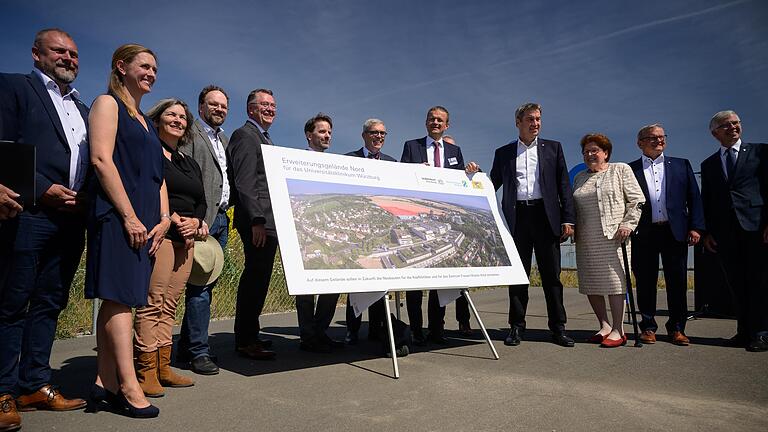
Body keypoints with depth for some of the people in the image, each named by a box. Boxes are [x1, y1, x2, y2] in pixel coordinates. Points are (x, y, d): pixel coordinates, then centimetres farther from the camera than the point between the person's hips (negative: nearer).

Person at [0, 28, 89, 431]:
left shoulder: (83, 108, 23)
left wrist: (86, 198, 4)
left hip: (72, 217, 6)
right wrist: (43, 189, -14)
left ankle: (35, 384, 17)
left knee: (49, 303, 9)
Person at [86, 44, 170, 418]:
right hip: (118, 215, -8)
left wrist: (164, 218, 6)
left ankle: (105, 383, 9)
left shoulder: (144, 120, 25)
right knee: (120, 296, -10)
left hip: (144, 220, 8)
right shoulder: (107, 103, 2)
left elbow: (157, 173, 20)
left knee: (117, 299, 6)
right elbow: (101, 159, -11)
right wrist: (129, 216, -16)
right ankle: (128, 386, -8)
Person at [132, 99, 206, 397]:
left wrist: (195, 221, -1)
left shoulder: (190, 163, 23)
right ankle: (146, 371, -3)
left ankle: (163, 367, 11)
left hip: (187, 238, 7)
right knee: (152, 303, -9)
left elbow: (201, 201, 20)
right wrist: (173, 219, -15)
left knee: (170, 305, 7)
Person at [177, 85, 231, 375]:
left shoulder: (224, 140, 24)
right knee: (200, 285, -7)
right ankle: (198, 351, 0)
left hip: (221, 219, 8)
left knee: (206, 284, 10)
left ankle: (186, 348, 18)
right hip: (202, 219, -8)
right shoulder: (190, 132, -2)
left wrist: (226, 213, 10)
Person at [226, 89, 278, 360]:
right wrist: (256, 220, -21)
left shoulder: (263, 138, 24)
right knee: (256, 277, -7)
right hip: (257, 221, -10)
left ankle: (249, 335, 22)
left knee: (256, 277, 13)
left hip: (267, 221, 10)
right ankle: (245, 341, 2)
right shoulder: (245, 135, -6)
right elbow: (245, 183, -15)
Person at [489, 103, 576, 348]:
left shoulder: (553, 148, 12)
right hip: (517, 217, 0)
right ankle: (516, 327, 14)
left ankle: (558, 328, 11)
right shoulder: (503, 153, 13)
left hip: (546, 216, 0)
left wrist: (568, 219, -1)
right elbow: (492, 185, 13)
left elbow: (564, 186, 8)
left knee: (552, 274, 2)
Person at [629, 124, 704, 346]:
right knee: (645, 282, 5)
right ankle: (648, 327, 16)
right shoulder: (630, 169, 6)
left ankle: (677, 328, 17)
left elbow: (694, 197, 9)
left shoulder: (681, 165, 12)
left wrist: (696, 227, 0)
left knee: (677, 282, 5)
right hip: (644, 234, -1)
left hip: (675, 232, 2)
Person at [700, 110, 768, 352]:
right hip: (724, 231, 3)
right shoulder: (708, 164, 18)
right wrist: (707, 232, 6)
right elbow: (706, 201, 15)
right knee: (737, 284, 5)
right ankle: (744, 331, 10)